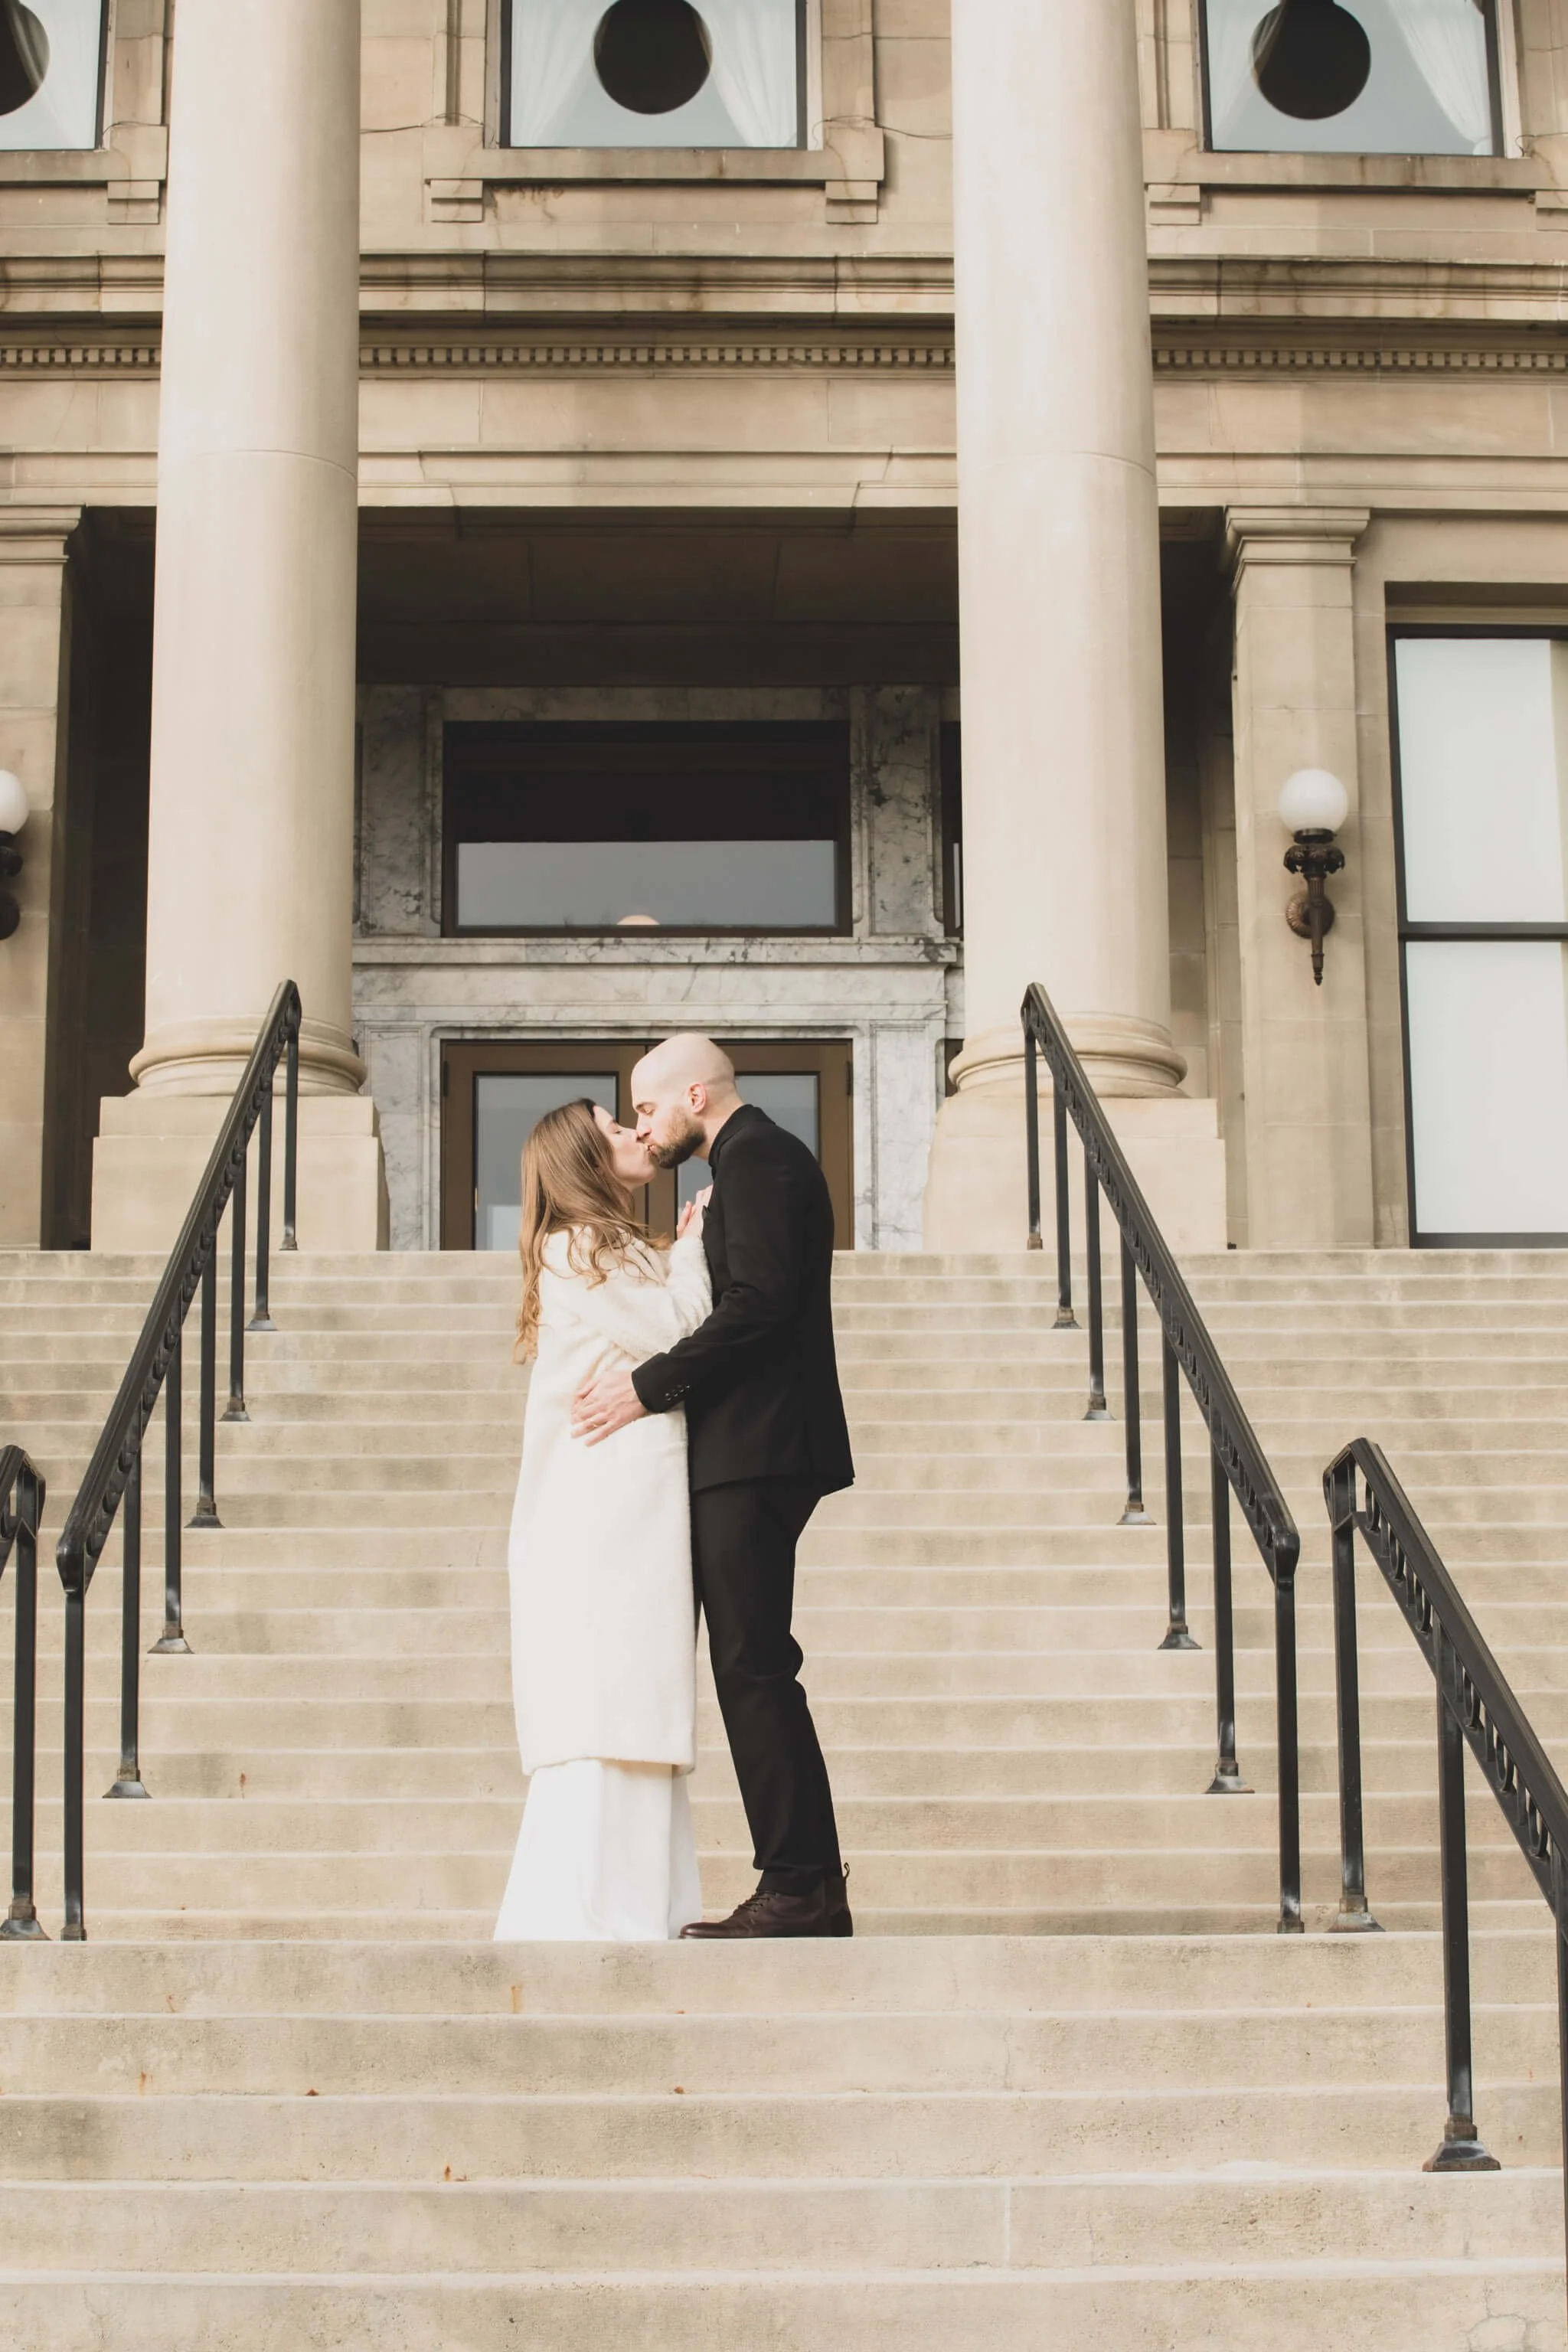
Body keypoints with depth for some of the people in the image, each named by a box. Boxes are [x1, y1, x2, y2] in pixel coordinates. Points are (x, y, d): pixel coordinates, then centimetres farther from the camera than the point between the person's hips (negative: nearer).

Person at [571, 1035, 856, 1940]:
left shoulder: (757, 1160, -9)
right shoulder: (756, 1159, 23)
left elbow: (757, 1306, -20)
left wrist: (649, 1385, -17)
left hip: (755, 1455, -11)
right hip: (752, 1450, 11)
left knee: (754, 1669, -10)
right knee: (753, 1670, 9)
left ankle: (801, 1889, -9)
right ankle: (809, 1886, 11)